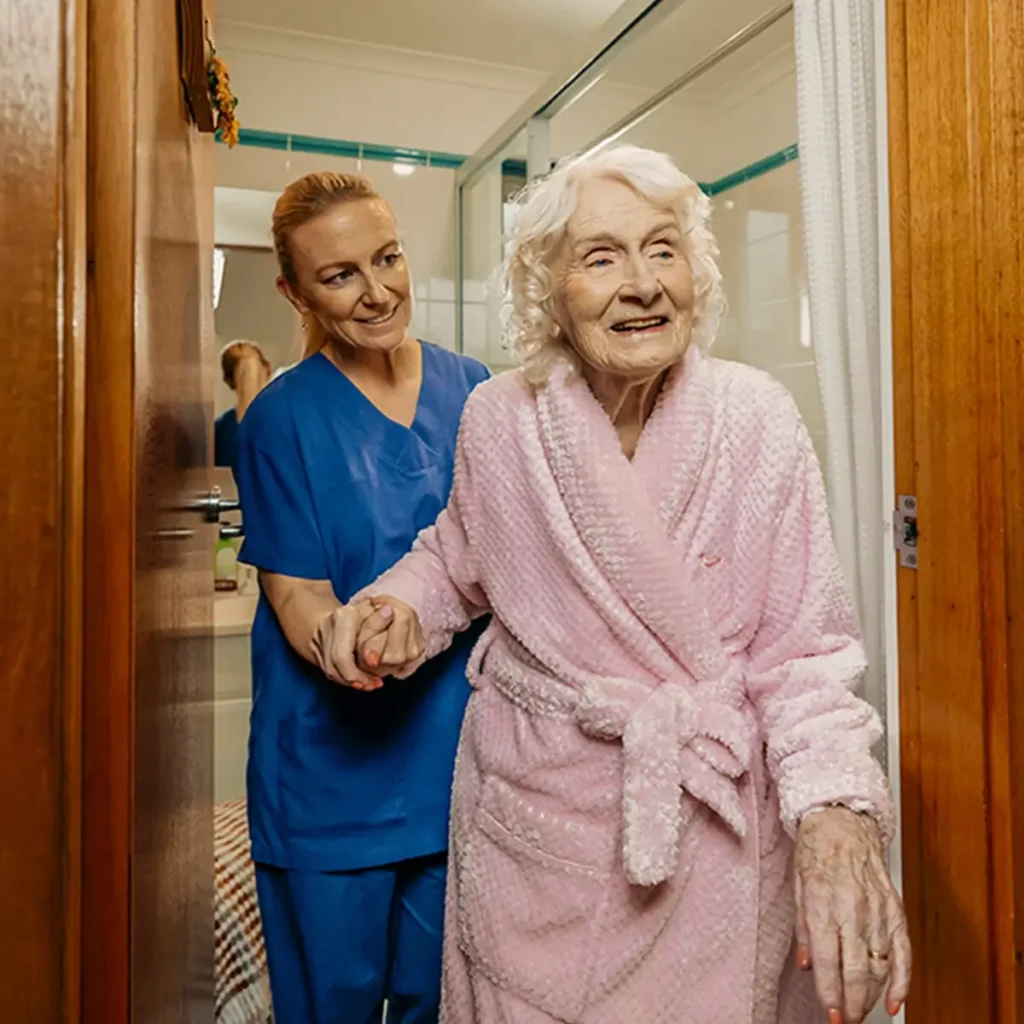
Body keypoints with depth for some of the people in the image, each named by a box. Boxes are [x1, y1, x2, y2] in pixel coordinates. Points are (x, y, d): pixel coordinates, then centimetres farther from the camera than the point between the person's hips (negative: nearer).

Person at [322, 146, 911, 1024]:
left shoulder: (755, 418, -13)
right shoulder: (499, 418, -9)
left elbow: (801, 647, -10)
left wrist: (836, 808, -25)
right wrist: (397, 606, -10)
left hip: (711, 819, 0)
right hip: (531, 802, 1)